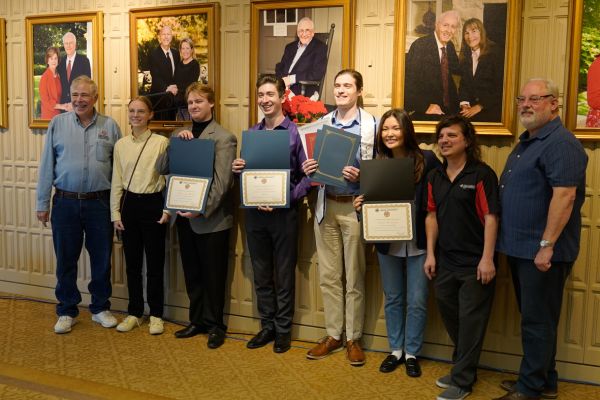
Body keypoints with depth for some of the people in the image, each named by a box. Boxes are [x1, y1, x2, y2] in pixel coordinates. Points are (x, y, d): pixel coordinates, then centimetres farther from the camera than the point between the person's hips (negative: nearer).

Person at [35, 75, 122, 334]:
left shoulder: (110, 126, 2)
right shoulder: (57, 124, 2)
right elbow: (47, 166, 3)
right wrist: (42, 203, 1)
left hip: (100, 203, 0)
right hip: (65, 203, 0)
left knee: (102, 259, 9)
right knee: (66, 259, 8)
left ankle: (100, 308, 25)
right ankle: (67, 312, 23)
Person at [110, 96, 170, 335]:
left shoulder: (161, 142, -6)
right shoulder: (121, 145, 7)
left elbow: (168, 178, -5)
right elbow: (117, 181, 8)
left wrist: (167, 209, -9)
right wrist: (115, 213, 4)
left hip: (153, 204, -4)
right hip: (129, 204, 4)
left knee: (155, 262, 5)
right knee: (132, 262, 12)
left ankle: (156, 315, 18)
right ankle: (134, 313, 25)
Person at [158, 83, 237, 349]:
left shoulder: (224, 138, -7)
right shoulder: (179, 134, 12)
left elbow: (222, 182, -14)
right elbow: (161, 168, 4)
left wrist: (201, 209, -22)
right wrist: (178, 142, -9)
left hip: (211, 218, -5)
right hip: (185, 216, 6)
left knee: (213, 276, 5)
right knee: (192, 274, 15)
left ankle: (215, 325, 19)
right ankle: (197, 320, 29)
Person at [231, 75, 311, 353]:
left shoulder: (296, 133, -6)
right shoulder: (251, 133, 10)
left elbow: (307, 176, -9)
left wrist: (286, 199, -20)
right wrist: (237, 169, -5)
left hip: (283, 213, -5)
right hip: (254, 212, 5)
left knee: (284, 275, 7)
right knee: (261, 273, 13)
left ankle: (283, 329, 21)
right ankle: (267, 325, 27)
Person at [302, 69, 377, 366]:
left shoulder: (372, 124, -4)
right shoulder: (322, 122, 8)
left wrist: (360, 175, -21)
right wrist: (308, 169, -6)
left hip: (354, 206, -4)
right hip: (326, 205, 4)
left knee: (354, 277, 6)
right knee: (328, 275, 10)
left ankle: (353, 339, 20)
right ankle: (333, 335, 23)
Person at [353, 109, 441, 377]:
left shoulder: (427, 160, -10)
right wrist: (360, 205, -10)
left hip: (418, 243, -3)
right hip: (387, 243, 3)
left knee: (417, 301, 7)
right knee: (393, 299, 15)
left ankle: (412, 353, 26)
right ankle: (396, 350, 32)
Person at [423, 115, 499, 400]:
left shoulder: (482, 174, -11)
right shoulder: (435, 176, 8)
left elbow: (491, 217, -14)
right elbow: (432, 216, 10)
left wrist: (487, 259, -18)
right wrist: (430, 254, 6)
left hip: (474, 263, -6)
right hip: (445, 261, 7)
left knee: (471, 321, 4)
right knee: (449, 316, 17)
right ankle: (463, 368, 37)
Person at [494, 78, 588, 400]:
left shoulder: (560, 143, -15)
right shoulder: (526, 142, 16)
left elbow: (565, 196, -24)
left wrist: (547, 245, -25)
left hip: (543, 252, -10)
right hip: (520, 249, 10)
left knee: (537, 322, 1)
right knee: (533, 318, 18)